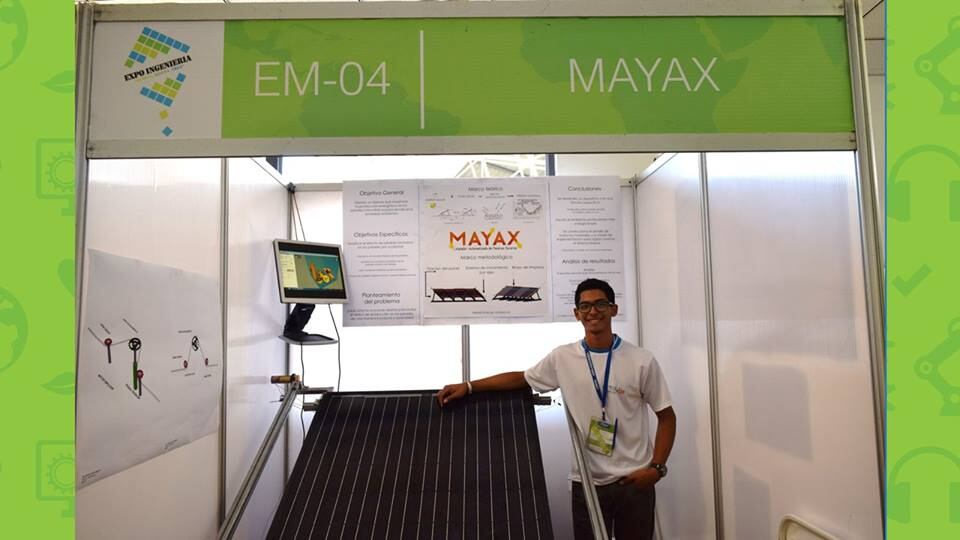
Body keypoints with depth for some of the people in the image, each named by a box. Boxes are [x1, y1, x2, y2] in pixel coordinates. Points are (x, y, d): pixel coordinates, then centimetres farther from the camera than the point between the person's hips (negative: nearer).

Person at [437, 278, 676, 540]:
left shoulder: (642, 361, -5)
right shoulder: (562, 358, -1)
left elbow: (666, 417, 1)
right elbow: (521, 378, 10)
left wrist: (657, 467, -9)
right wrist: (468, 386, 4)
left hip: (635, 481, -1)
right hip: (587, 482, 1)